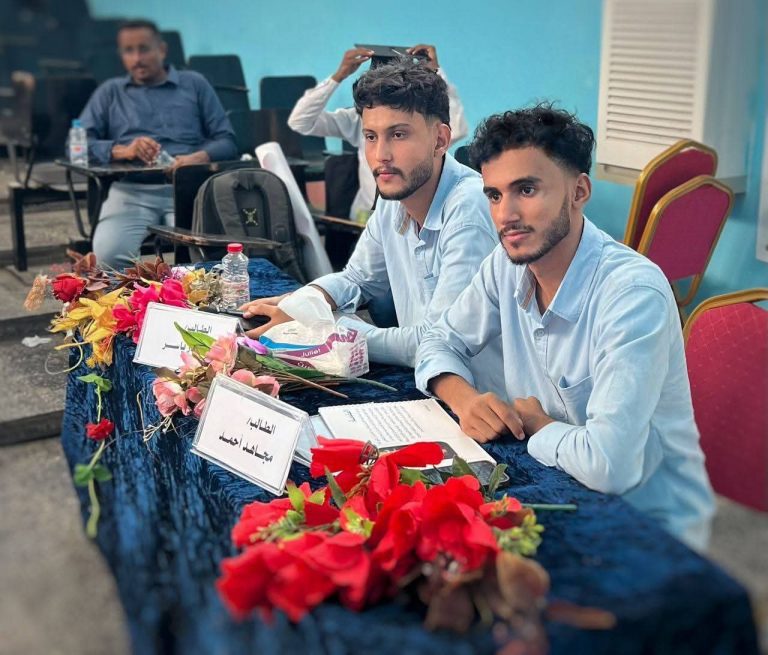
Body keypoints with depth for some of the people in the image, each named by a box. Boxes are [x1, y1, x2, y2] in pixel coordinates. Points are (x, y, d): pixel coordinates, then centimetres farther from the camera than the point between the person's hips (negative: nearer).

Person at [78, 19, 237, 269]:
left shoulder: (194, 84, 20)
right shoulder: (109, 92, 22)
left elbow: (226, 141, 10)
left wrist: (198, 157, -12)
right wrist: (121, 151, -11)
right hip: (131, 191, 1)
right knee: (108, 253, -29)